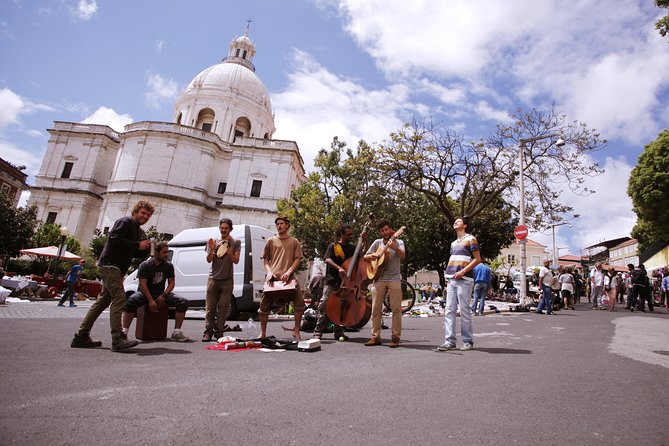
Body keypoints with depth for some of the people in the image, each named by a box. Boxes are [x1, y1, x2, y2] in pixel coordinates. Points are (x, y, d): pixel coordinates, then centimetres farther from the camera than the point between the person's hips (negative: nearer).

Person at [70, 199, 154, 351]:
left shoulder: (137, 230, 22)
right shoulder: (125, 222, -6)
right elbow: (115, 239, -21)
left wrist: (144, 248, 4)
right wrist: (137, 245, -16)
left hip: (116, 268, 10)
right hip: (110, 265, -10)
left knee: (103, 301, 12)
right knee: (119, 299, -18)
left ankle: (81, 337, 19)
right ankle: (117, 339, -23)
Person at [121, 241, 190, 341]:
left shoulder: (169, 265, 4)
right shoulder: (145, 265, -8)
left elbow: (171, 283, 4)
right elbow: (142, 284, -14)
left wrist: (163, 296, -15)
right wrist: (150, 301, -24)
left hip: (161, 293, 3)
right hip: (145, 293, -3)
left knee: (182, 302, -19)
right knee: (131, 301, -37)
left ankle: (176, 332, -14)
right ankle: (124, 332, -27)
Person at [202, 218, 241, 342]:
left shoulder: (235, 243, 7)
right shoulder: (213, 241, 11)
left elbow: (236, 261, 0)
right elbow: (209, 260, 5)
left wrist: (230, 254, -20)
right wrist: (211, 249, -13)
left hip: (227, 279, -1)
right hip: (213, 278, 1)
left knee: (223, 308, -1)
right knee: (210, 307, -2)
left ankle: (219, 332, 4)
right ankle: (208, 332, 2)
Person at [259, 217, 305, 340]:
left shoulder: (294, 241, 12)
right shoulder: (271, 241, 13)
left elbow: (298, 258, 6)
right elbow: (265, 259, 14)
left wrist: (289, 272, -9)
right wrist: (269, 272, -3)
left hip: (288, 278, 0)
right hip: (272, 278, 1)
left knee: (300, 304, -9)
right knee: (264, 306, 3)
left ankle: (296, 331, 8)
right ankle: (263, 333, 19)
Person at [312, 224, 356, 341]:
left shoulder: (352, 247, 14)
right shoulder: (333, 246, 0)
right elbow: (327, 260, -13)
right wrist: (339, 268, -29)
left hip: (345, 281, 4)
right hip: (331, 281, -4)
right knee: (325, 304, -10)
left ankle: (339, 332, 16)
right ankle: (318, 332, -4)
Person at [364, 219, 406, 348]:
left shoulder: (398, 242, 6)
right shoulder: (377, 242, 12)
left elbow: (403, 255, -13)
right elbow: (365, 256, 14)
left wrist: (394, 248, -33)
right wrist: (370, 256, -9)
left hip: (394, 279, -2)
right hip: (379, 278, 2)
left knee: (396, 309, -4)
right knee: (376, 308, 1)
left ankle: (395, 338, 3)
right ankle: (375, 337, 7)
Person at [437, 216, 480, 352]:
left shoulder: (470, 239, 1)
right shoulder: (453, 243, 23)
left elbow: (477, 259, -6)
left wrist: (463, 271, -15)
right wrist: (449, 276, 16)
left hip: (464, 280, -7)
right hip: (451, 280, 7)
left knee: (464, 311, -4)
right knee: (449, 310, 0)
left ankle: (468, 341, 6)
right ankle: (449, 341, 1)